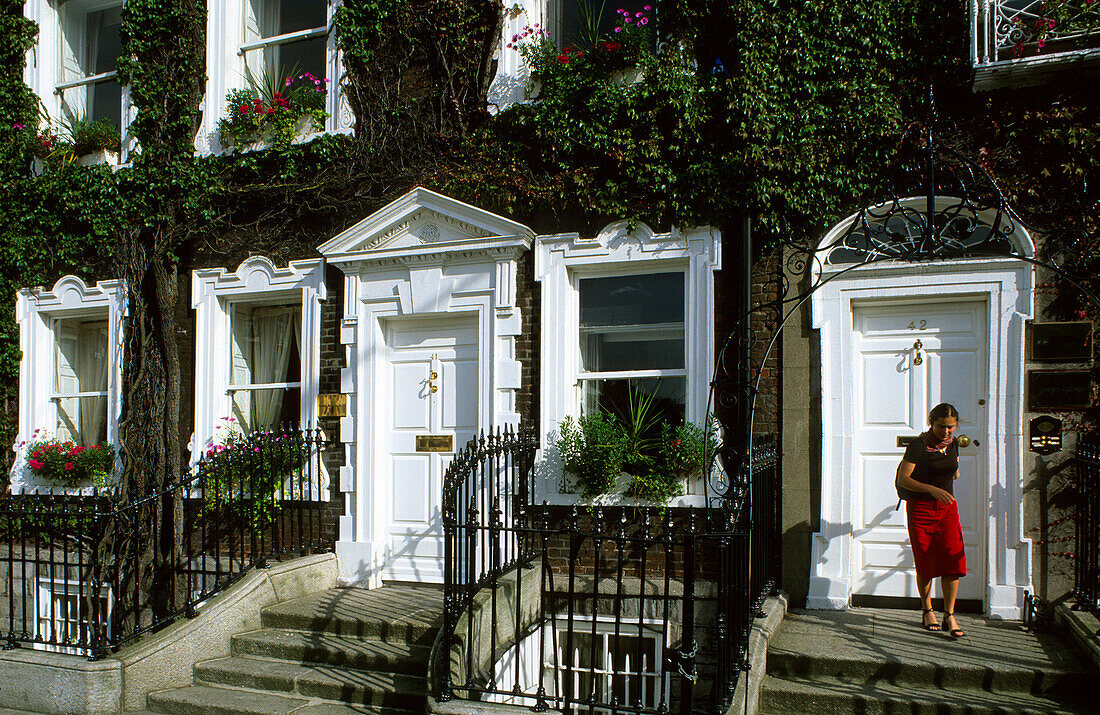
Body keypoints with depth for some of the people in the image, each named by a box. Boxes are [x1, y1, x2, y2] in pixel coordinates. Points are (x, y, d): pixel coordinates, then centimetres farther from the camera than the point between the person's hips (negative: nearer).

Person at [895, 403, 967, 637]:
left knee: (954, 560, -8)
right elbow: (902, 480, -17)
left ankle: (949, 616, -1)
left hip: (947, 507, 4)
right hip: (920, 508, -4)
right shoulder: (919, 445, -12)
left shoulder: (953, 444, 6)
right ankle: (927, 611, 19)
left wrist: (953, 472, 17)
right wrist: (932, 489, -24)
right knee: (926, 564, 1)